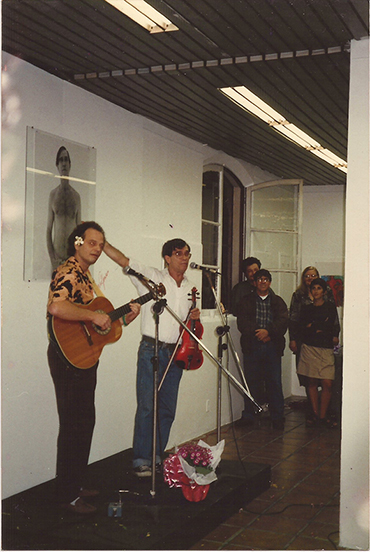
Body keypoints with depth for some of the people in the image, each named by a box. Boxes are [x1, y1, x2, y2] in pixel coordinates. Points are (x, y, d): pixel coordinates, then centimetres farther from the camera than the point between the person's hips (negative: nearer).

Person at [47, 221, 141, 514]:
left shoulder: (85, 275, 19)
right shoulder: (68, 272, -14)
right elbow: (56, 307, -33)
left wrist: (124, 317, 10)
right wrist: (94, 316, -26)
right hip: (70, 356, -10)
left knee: (85, 422, 16)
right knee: (74, 425, -6)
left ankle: (76, 485, 28)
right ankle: (68, 496, 3)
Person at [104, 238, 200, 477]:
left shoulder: (189, 287, 14)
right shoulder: (151, 276, -3)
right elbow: (120, 258, -9)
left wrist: (194, 317, 1)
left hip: (176, 352, 5)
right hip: (151, 350, -5)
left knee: (168, 409, 8)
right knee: (147, 406, -7)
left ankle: (156, 457, 19)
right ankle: (141, 460, 2)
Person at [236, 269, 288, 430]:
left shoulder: (278, 302, 15)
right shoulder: (246, 301, 12)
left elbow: (283, 322, 1)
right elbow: (242, 323, 1)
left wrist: (268, 331, -15)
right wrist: (258, 333, -11)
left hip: (272, 346, 1)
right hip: (252, 346, 0)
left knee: (275, 383, -1)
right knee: (251, 382, 1)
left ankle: (277, 418, 5)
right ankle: (248, 416, 10)